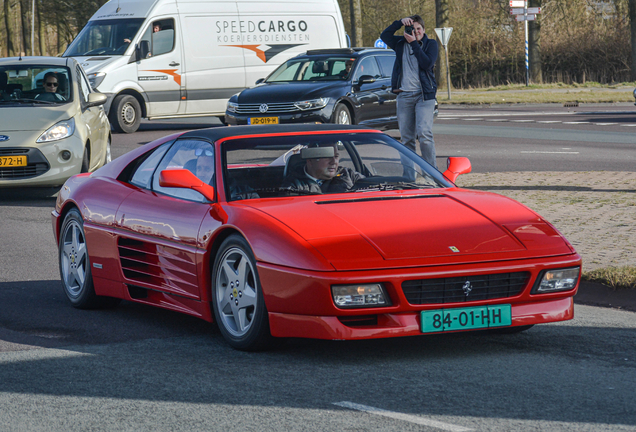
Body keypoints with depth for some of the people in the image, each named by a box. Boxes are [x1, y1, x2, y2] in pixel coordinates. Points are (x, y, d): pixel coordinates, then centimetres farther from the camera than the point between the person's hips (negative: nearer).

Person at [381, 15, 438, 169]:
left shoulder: (430, 44, 4)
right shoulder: (401, 43, 13)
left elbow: (427, 64, -11)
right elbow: (384, 36, 0)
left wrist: (414, 43, -11)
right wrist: (400, 22, -8)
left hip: (424, 95, -4)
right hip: (404, 95, 4)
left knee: (424, 133, -17)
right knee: (406, 137, 5)